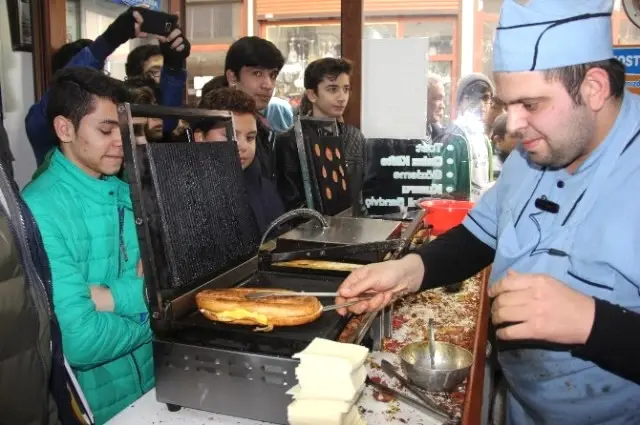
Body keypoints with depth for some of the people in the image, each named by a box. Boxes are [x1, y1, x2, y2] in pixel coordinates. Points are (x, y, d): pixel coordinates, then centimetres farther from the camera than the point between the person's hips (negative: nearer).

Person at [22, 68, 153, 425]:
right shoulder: (40, 211, -22)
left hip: (154, 383, 7)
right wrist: (150, 316, -11)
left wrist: (106, 296, -21)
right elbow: (79, 341, -27)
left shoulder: (129, 195, 0)